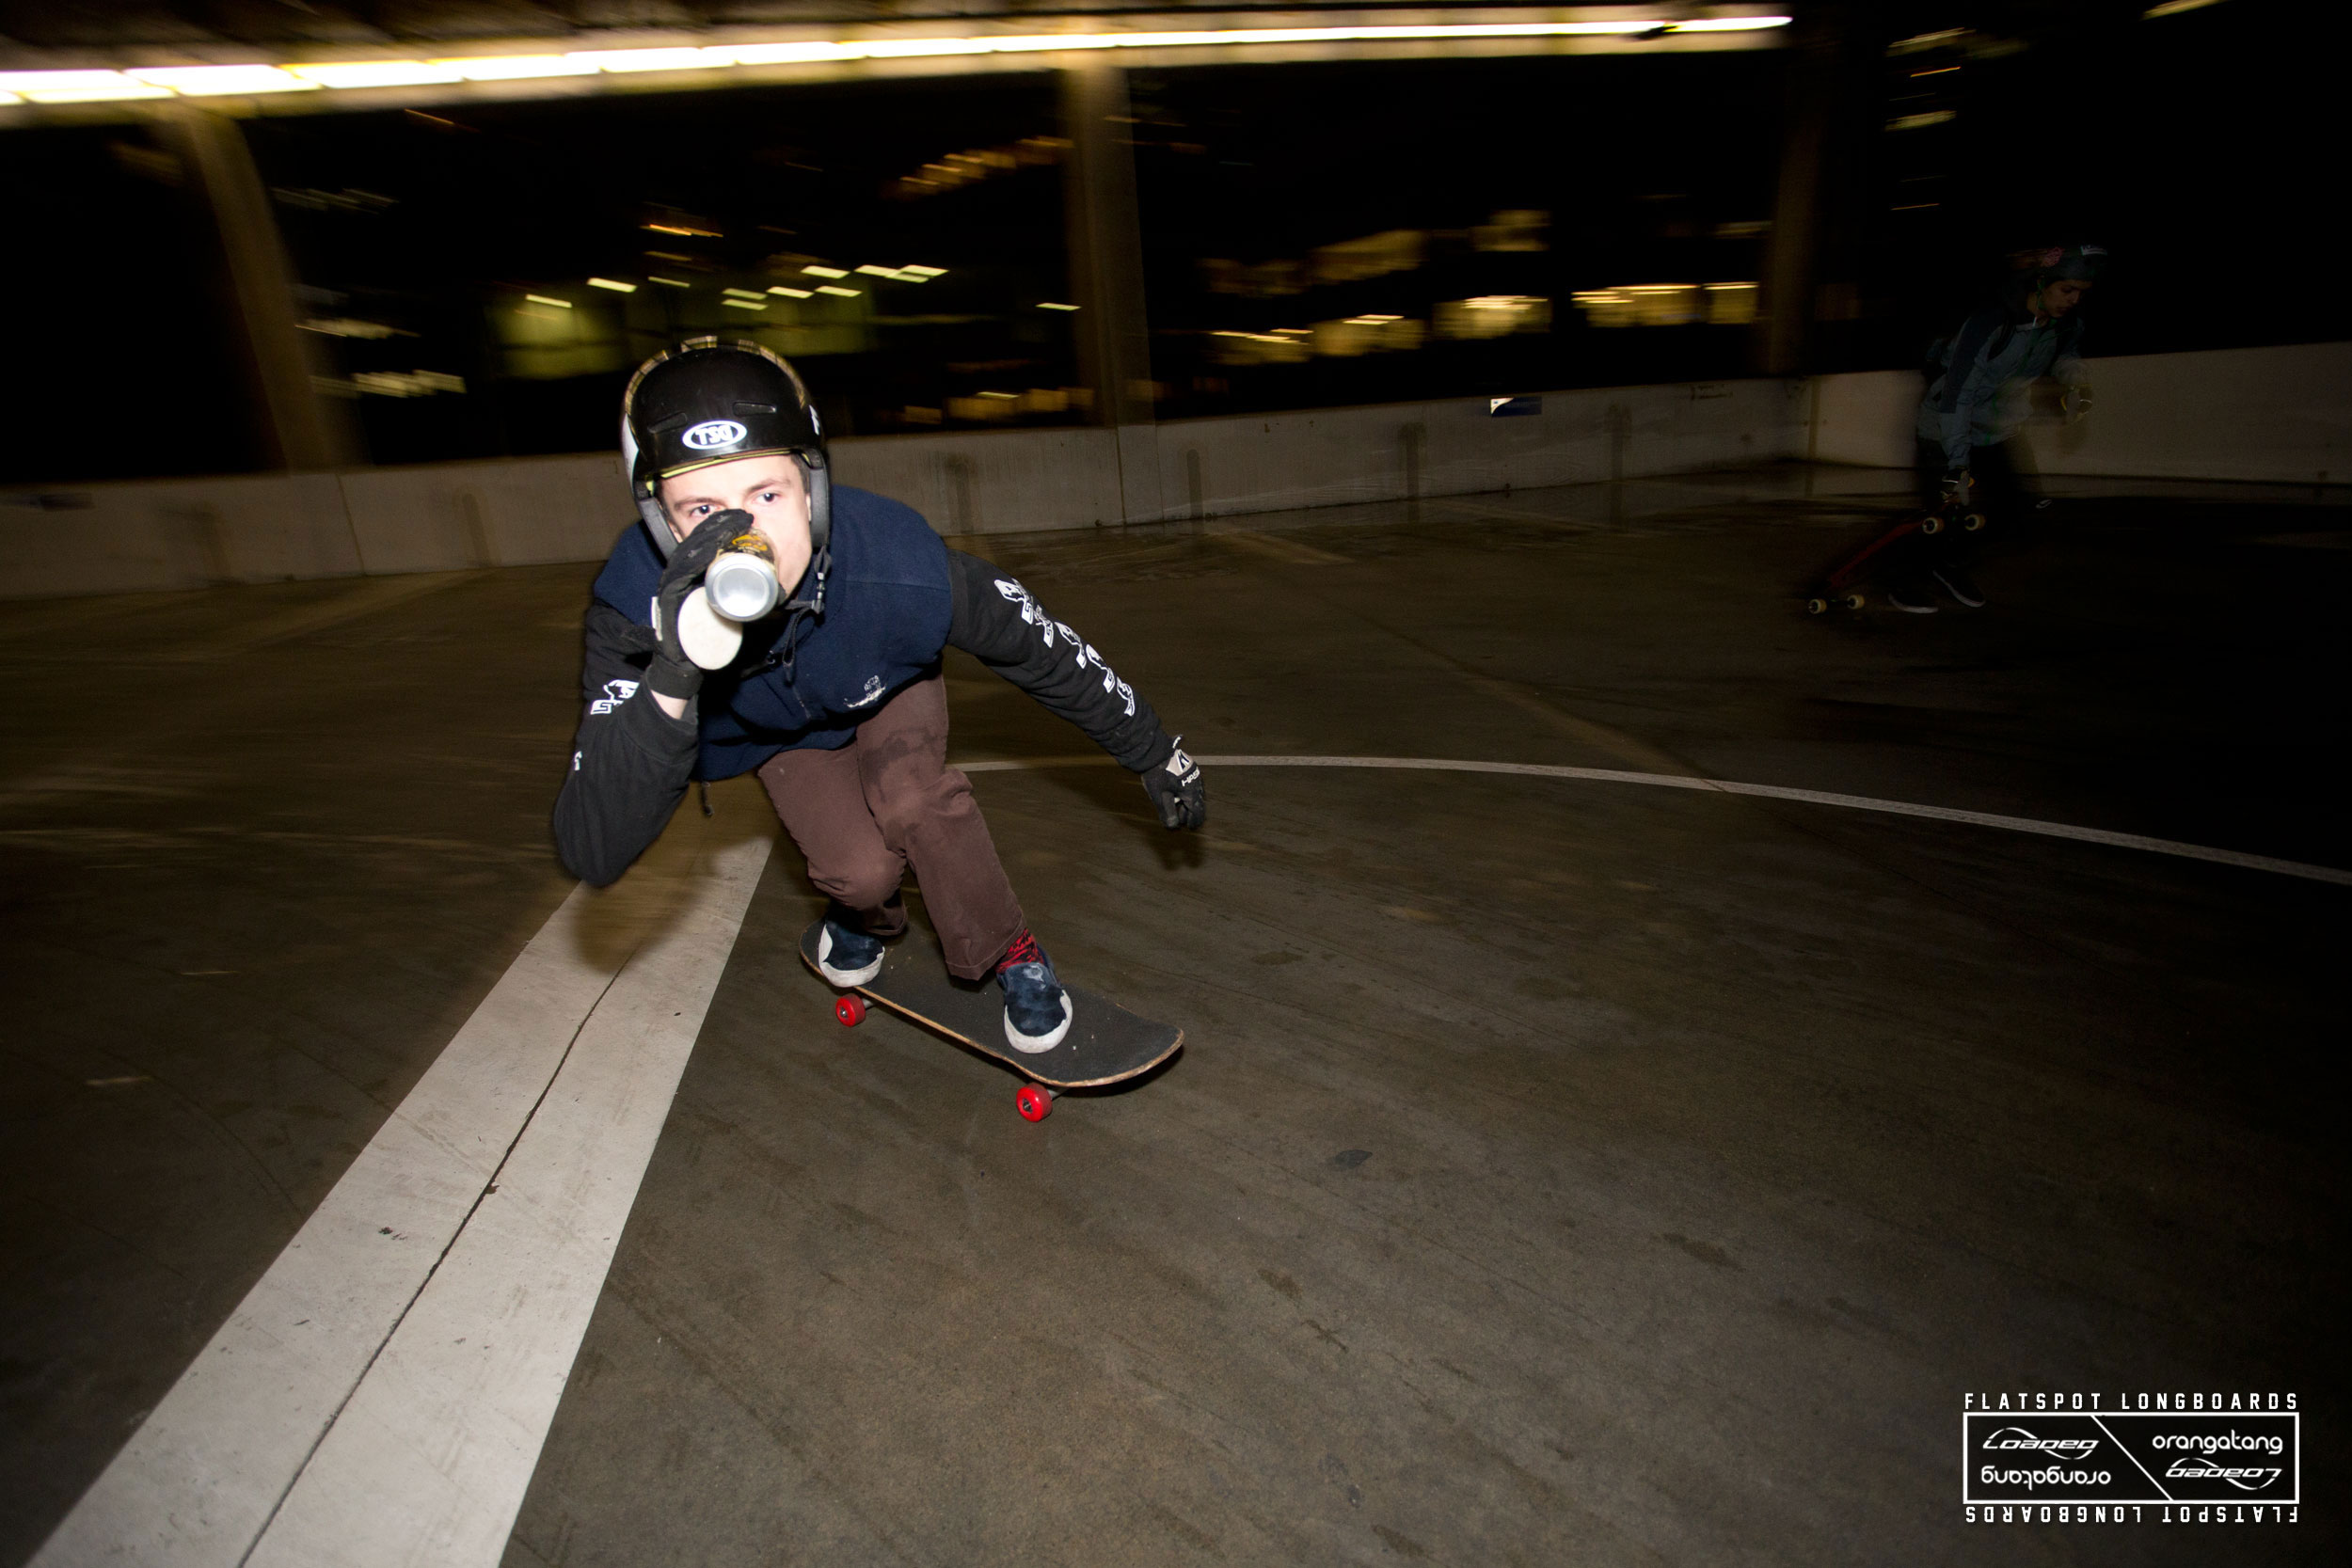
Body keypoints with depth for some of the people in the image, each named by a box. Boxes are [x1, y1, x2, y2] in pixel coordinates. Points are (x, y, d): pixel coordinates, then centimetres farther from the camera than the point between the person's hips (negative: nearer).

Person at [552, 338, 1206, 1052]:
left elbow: (1048, 653, -24)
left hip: (889, 688, 0)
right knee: (862, 870, -18)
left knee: (914, 802, -29)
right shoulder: (636, 610, -38)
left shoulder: (898, 565, -40)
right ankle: (865, 913, 22)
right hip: (781, 735, 1)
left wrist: (1156, 755, -13)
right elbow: (592, 853, -44)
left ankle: (1008, 953, -1)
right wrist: (672, 675, -61)